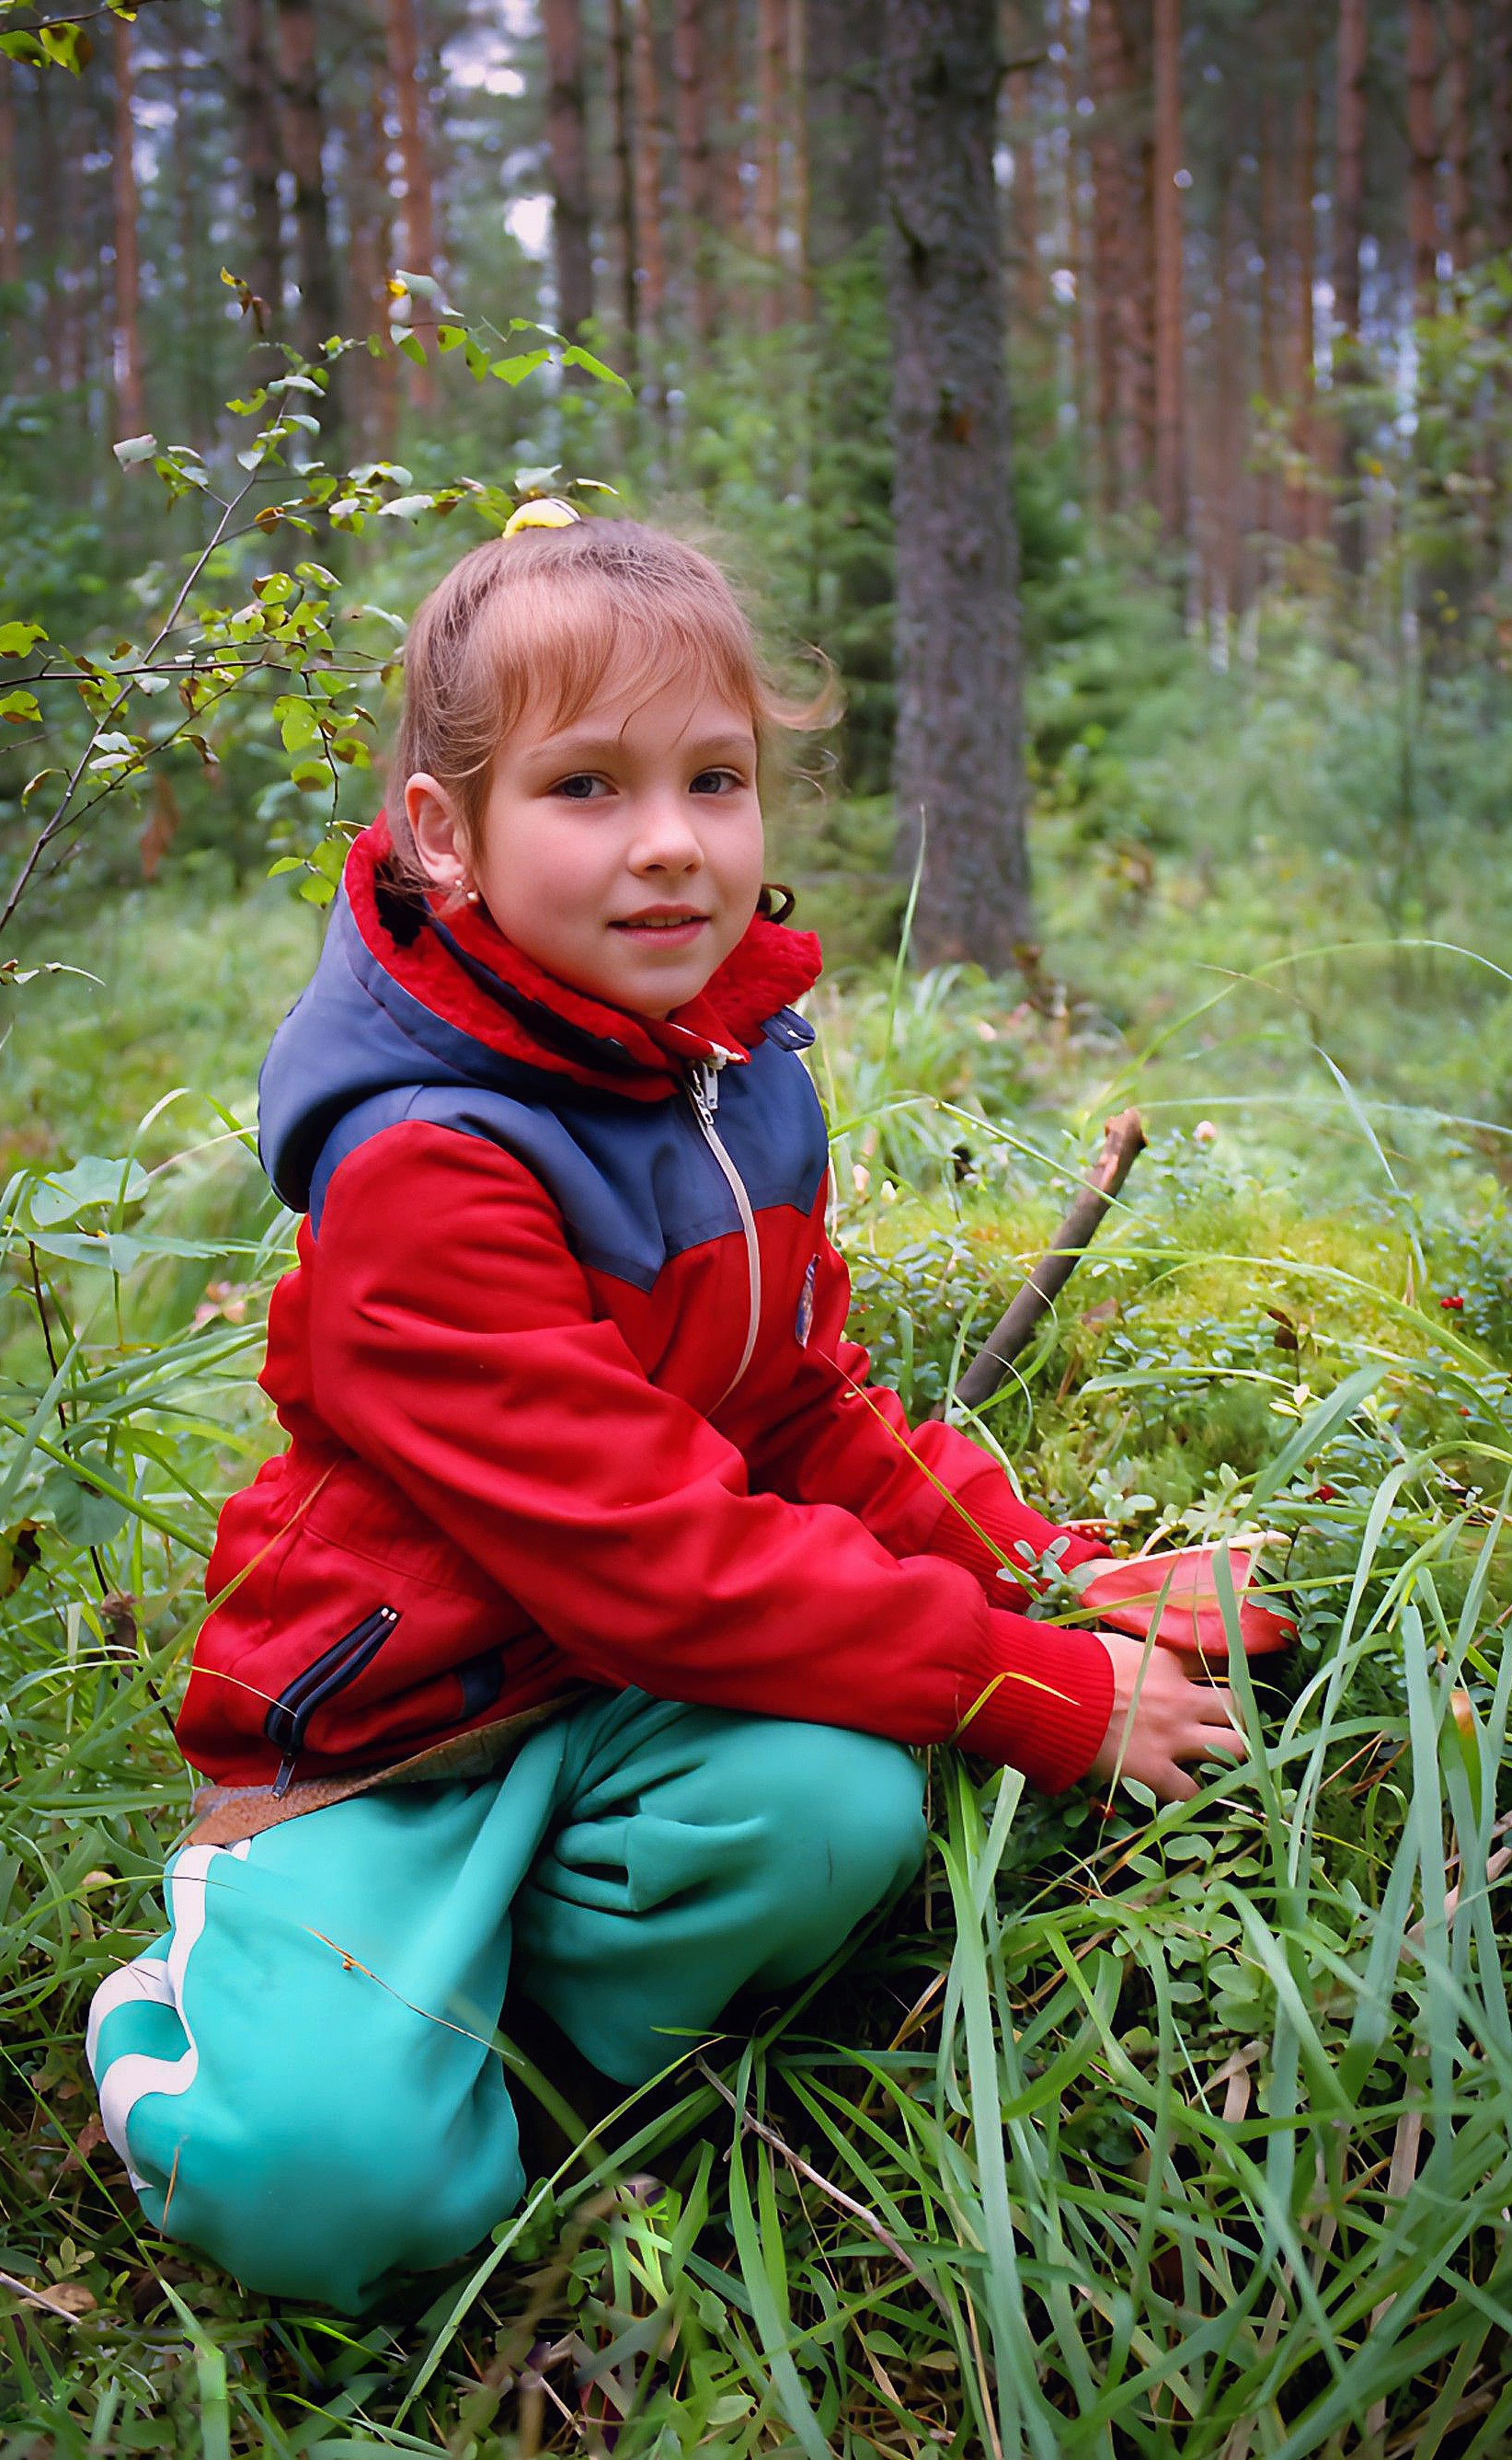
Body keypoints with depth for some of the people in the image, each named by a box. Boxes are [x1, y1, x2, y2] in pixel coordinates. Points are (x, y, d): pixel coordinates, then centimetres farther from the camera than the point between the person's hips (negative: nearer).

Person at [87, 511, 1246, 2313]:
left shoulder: (744, 1080, 1)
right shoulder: (422, 1175, -25)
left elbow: (812, 1415, 10)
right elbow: (662, 1560, -27)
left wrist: (1058, 1579, -4)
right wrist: (1054, 1696, -22)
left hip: (622, 1695, 6)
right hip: (387, 1727, -6)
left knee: (844, 1809, -26)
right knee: (337, 2185, -25)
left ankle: (481, 2000, 0)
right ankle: (216, 1970, 9)